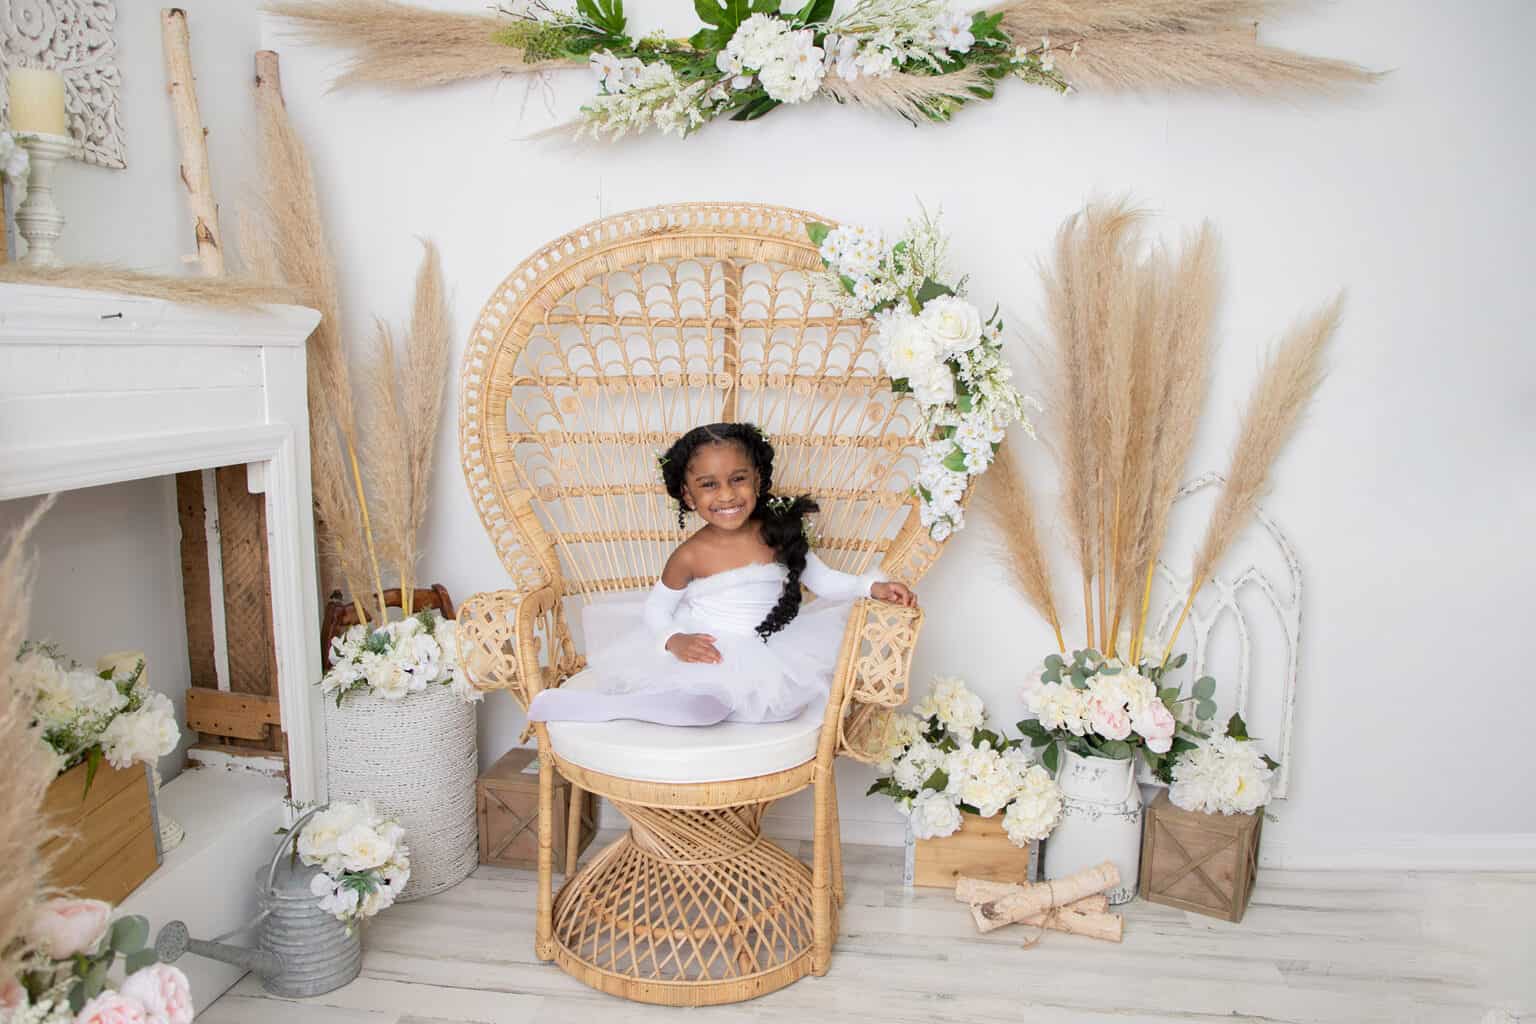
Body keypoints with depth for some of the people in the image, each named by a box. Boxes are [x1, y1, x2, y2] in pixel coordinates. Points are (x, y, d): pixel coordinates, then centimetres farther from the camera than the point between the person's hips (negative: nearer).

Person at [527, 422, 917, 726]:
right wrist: (674, 640, -20)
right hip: (705, 653, -6)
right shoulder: (691, 555, -9)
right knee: (711, 701, -34)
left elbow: (824, 580, 8)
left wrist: (873, 586, -7)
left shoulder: (778, 536, -1)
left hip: (759, 658, 7)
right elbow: (656, 609, 1)